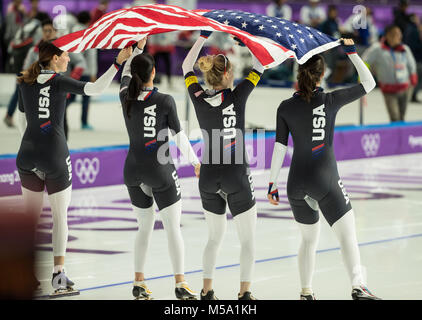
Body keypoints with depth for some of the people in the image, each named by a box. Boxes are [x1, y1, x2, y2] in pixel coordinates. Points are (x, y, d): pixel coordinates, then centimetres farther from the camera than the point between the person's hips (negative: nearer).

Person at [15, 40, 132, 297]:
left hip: (28, 153, 4)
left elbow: (21, 121, 14)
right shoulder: (59, 82, -7)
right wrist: (118, 62, -17)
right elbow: (95, 89, -18)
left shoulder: (26, 83, 7)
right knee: (60, 214, 4)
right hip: (55, 155, -4)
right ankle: (59, 276, 1)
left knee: (31, 215, 13)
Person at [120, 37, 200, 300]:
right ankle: (180, 283, 2)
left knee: (145, 226, 16)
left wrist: (139, 47, 27)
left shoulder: (127, 98, -3)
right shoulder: (165, 101, -13)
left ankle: (139, 282, 14)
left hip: (134, 171, 4)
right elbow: (179, 136, -7)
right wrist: (195, 161, 6)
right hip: (160, 171, -4)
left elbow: (126, 73, 19)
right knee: (173, 227, 4)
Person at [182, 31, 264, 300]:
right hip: (236, 177, -4)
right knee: (248, 238, 8)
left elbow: (187, 66, 13)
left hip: (208, 177, 4)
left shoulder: (199, 99, -4)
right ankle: (245, 293, 1)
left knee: (215, 235, 18)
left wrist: (203, 37, 15)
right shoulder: (237, 97, -13)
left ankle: (207, 291, 13)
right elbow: (260, 66, -3)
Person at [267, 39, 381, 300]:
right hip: (325, 181, -4)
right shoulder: (330, 101, -5)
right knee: (347, 233, -5)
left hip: (297, 183, 4)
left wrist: (273, 183, 6)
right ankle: (358, 286, -22)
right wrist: (352, 53, 8)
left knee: (309, 238, 19)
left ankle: (306, 292, 20)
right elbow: (369, 83, 4)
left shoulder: (286, 108, 1)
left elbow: (280, 148, 0)